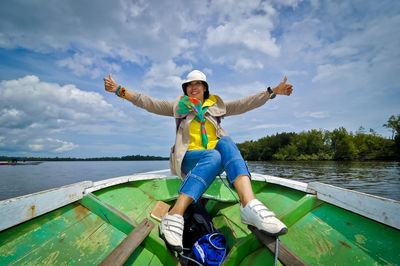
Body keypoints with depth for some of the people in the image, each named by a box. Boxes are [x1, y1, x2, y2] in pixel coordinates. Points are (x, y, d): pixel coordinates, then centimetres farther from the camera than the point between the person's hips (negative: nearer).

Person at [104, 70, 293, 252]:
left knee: (225, 142, -30)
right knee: (214, 156, -34)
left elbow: (244, 104, 13)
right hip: (188, 158, -2)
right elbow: (149, 103, 12)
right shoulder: (178, 106, 18)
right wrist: (120, 91, 5)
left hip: (217, 158, 2)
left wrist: (272, 91, 4)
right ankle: (174, 215, -45)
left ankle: (249, 204, -49)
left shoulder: (217, 106, 22)